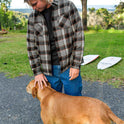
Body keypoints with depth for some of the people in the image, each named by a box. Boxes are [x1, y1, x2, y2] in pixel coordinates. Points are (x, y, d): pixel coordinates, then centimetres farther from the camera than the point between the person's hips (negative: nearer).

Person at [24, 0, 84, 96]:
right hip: (48, 71, 3)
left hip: (69, 67, -2)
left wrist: (76, 65, -10)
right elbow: (31, 46, 6)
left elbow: (79, 36, -6)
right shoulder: (33, 18, 4)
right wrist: (37, 72, 2)